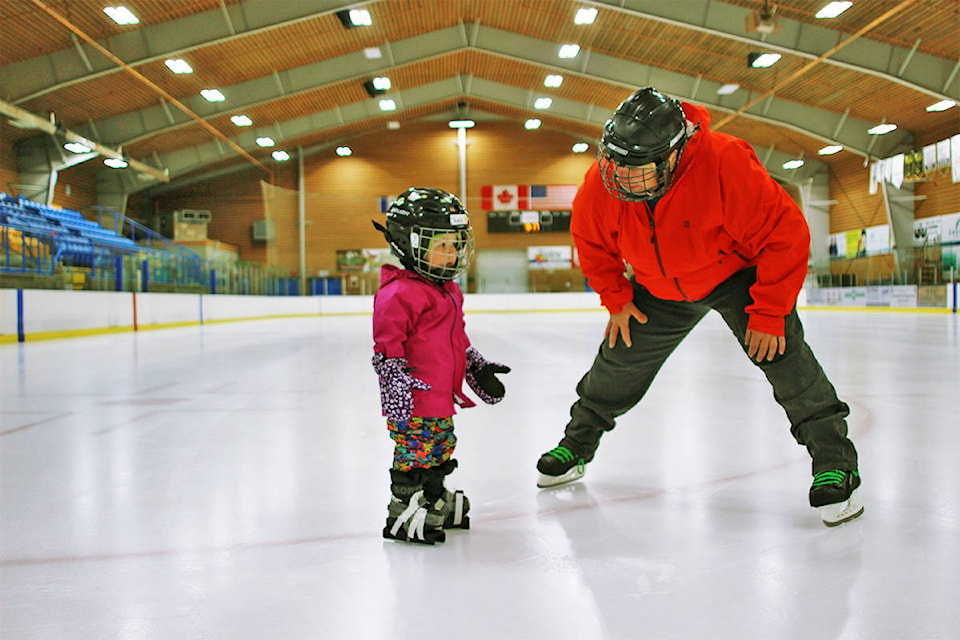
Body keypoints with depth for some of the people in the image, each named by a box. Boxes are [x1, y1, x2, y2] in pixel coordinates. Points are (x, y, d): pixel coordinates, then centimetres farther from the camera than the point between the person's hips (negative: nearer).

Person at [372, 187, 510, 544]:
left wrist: (478, 368, 26)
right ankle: (404, 513, 13)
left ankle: (436, 502, 37)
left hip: (441, 399, 10)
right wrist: (396, 383, -25)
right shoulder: (400, 293, -17)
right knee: (416, 455, -2)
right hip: (412, 403, -10)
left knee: (441, 452, 21)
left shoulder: (448, 289, 15)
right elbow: (387, 344, -20)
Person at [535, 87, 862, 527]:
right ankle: (576, 446, 28)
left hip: (737, 273, -3)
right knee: (619, 363, 6)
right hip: (659, 289, 4)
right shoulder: (602, 182, -25)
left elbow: (785, 234, -29)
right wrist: (616, 298, -4)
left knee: (780, 353, -21)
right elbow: (591, 240, -2)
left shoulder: (726, 164, -38)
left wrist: (769, 313, -27)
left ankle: (833, 461, -6)